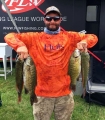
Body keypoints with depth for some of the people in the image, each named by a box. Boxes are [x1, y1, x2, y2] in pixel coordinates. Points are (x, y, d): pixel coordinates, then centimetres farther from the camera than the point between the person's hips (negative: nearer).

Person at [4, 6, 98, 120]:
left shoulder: (69, 37, 3)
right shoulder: (35, 38, 0)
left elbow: (92, 37, 6)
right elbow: (9, 36, -3)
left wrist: (85, 42, -18)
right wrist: (20, 45, -24)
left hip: (64, 92, 1)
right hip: (42, 93, -1)